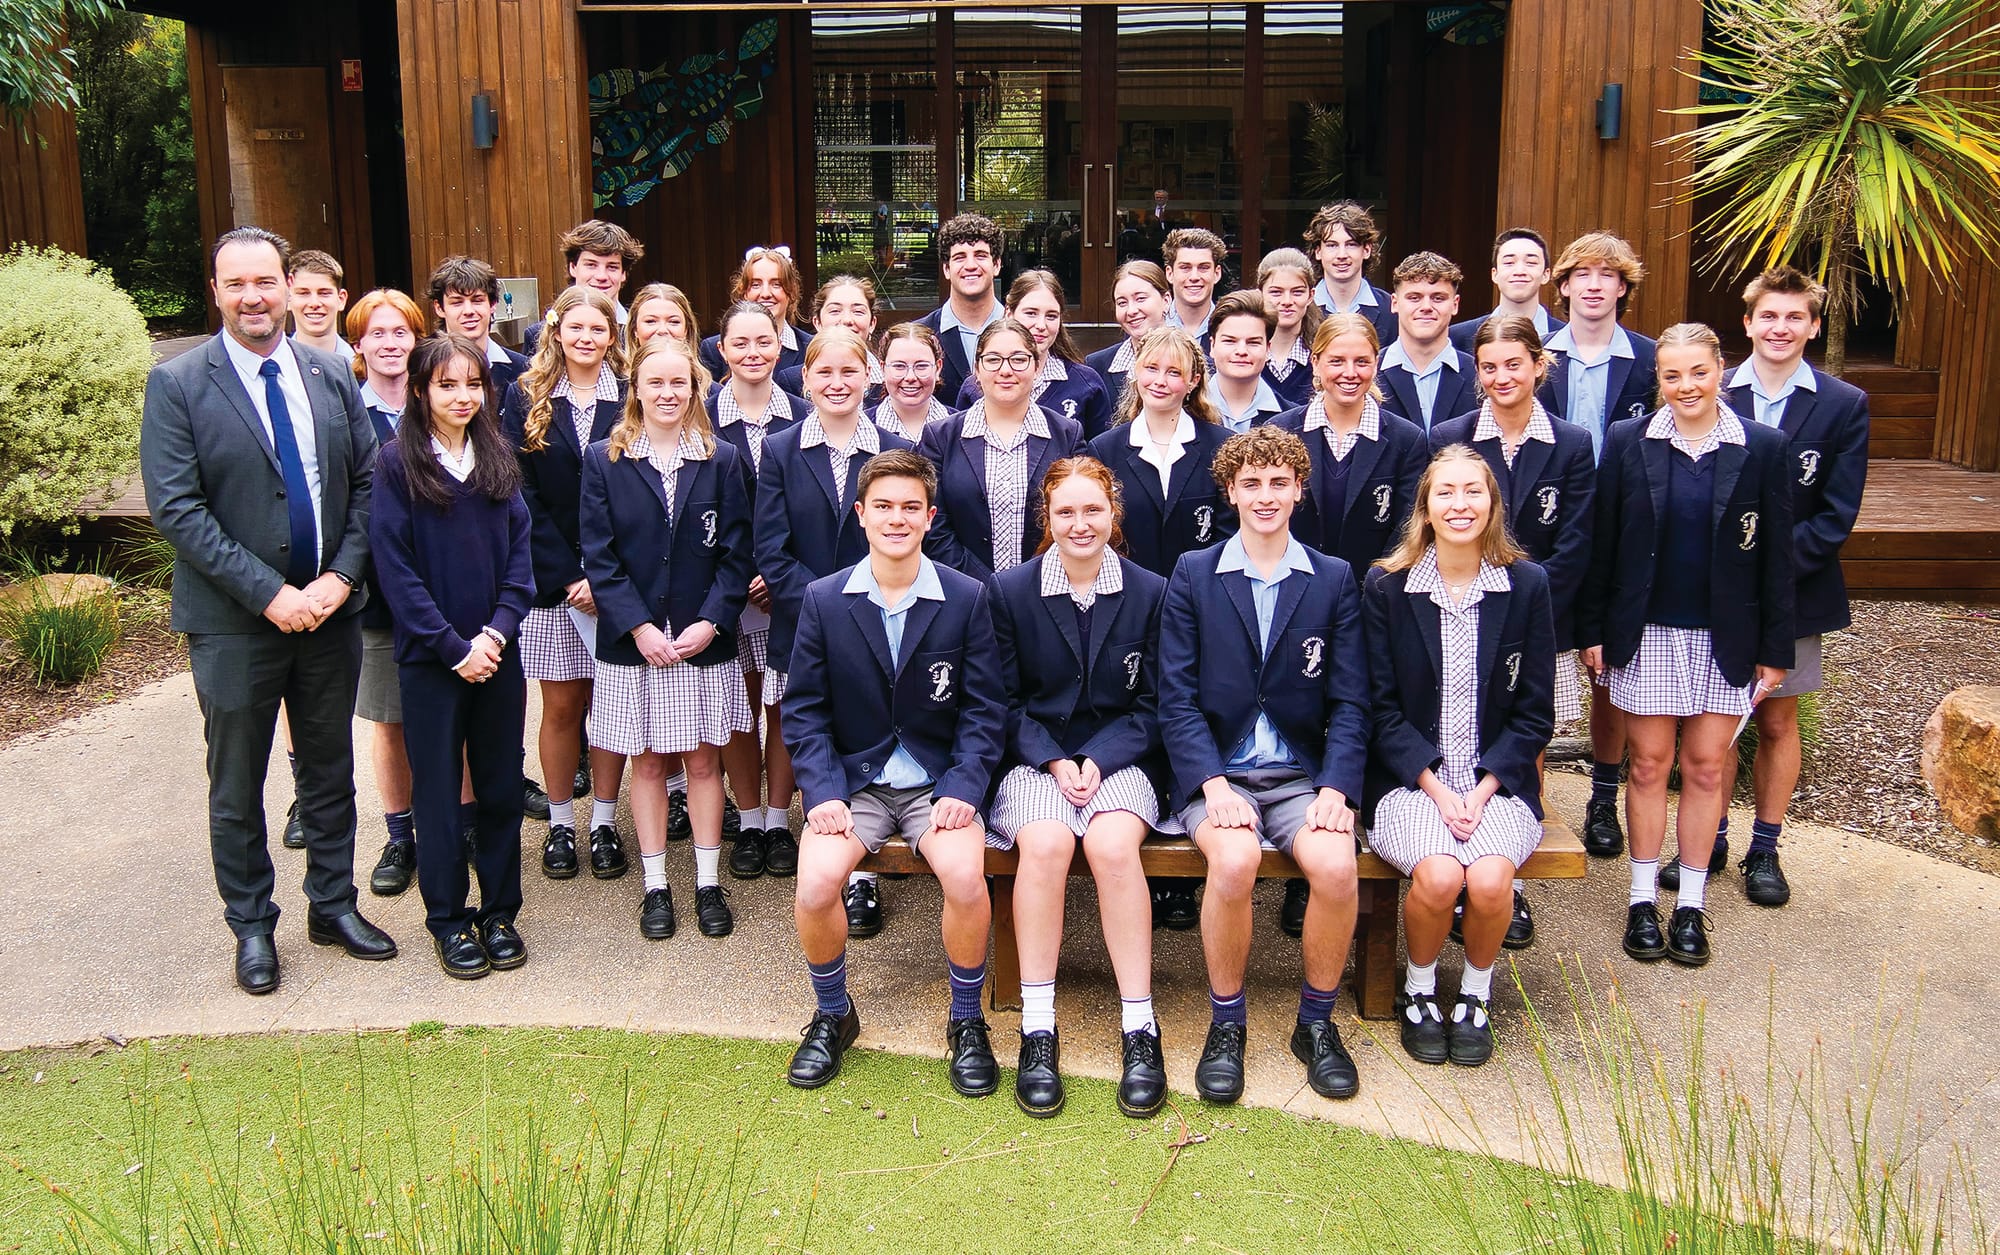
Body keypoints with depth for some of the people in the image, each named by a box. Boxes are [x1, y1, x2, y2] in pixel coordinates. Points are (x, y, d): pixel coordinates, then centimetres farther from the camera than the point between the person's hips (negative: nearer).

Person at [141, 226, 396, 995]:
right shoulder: (178, 385, -8)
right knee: (236, 787, 10)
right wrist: (269, 593, -19)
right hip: (234, 622, -3)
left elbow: (367, 482, 5)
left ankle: (332, 905, 31)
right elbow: (176, 509, -13)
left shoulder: (332, 378, 4)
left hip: (329, 609, 4)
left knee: (331, 771, 15)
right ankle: (252, 927, 26)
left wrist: (340, 576, -10)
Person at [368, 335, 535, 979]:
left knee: (501, 783, 8)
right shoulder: (397, 462, -4)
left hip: (498, 652, 3)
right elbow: (395, 567, -8)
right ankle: (449, 919, 18)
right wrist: (453, 647, -13)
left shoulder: (497, 458, 8)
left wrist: (498, 631, -9)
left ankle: (500, 911, 21)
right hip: (430, 655, -3)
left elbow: (519, 548, 5)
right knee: (439, 787, 6)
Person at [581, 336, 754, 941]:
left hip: (704, 642, 0)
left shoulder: (722, 459, 3)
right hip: (632, 642, 0)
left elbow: (735, 553, 1)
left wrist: (711, 622, -11)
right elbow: (599, 556, -3)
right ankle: (655, 886, 18)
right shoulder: (604, 461, 1)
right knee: (648, 761, 8)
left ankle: (708, 883, 17)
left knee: (703, 759, 6)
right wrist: (639, 627, -12)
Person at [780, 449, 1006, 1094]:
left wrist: (962, 788, -14)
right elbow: (805, 710, 2)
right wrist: (823, 793, -12)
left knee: (966, 877, -28)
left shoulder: (967, 598, -2)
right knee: (815, 884, -24)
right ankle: (832, 1016, 6)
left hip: (939, 779, -1)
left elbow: (983, 709, -1)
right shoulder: (823, 600, 1)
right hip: (852, 780, 1)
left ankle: (967, 1022, -1)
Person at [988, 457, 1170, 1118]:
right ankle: (1037, 1030, -25)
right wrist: (1053, 761, -12)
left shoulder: (1150, 592, 4)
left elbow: (1151, 705, 4)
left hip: (1118, 758, 0)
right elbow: (1007, 701, 4)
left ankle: (1139, 1028, -24)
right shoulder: (1010, 591, 3)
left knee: (1112, 844, -32)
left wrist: (1098, 760, -11)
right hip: (1034, 758, 0)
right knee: (1045, 844, -32)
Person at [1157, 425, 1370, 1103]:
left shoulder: (1335, 580, 9)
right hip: (1216, 770, -1)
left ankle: (1317, 1022, -2)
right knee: (1235, 857, -32)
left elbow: (1350, 702, 4)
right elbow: (1177, 697, -1)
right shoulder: (1193, 575, 6)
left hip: (1302, 772, 1)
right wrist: (1213, 783, -15)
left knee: (1337, 864, -28)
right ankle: (1225, 1024, -8)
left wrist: (1335, 788, -12)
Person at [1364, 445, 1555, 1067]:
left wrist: (1483, 788, -10)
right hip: (1409, 781, -1)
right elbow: (1382, 708, -1)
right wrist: (1436, 788, -13)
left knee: (1490, 879, -28)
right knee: (1438, 874, -29)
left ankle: (1475, 994, 4)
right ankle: (1418, 991, 3)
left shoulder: (1527, 584, 3)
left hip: (1498, 782, 1)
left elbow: (1534, 711, 3)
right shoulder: (1386, 586, 0)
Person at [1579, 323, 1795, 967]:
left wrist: (1775, 648, 0)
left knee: (1706, 768, 7)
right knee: (1649, 764, 5)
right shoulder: (1627, 442, -2)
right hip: (1646, 633, 0)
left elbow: (1776, 556, 0)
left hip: (1725, 639, 0)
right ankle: (1643, 899, 17)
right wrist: (1592, 630, -1)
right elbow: (1602, 544, 1)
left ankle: (1691, 905, 19)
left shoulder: (1764, 449, -2)